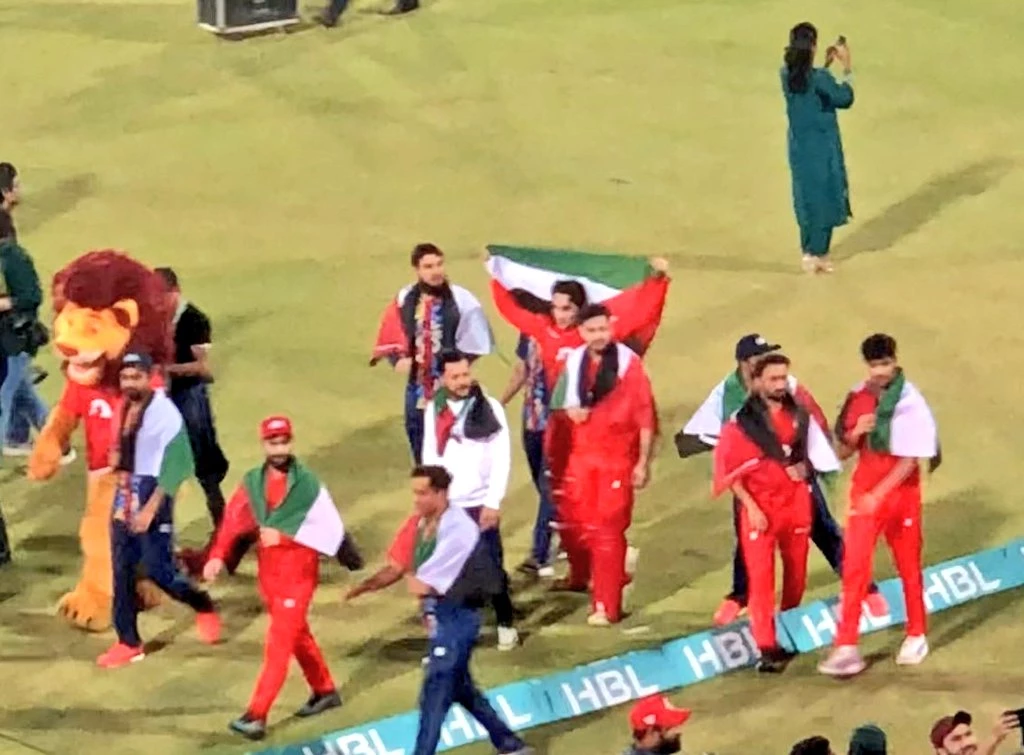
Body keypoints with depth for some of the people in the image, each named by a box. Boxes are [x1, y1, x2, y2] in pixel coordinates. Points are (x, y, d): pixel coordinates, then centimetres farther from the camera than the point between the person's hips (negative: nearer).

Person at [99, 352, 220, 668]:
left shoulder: (164, 413, -16)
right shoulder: (124, 410, 8)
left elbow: (175, 467, -18)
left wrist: (151, 508, -22)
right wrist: (116, 460, 6)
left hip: (153, 498, -7)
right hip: (124, 498, 7)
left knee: (158, 570, -5)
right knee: (122, 572, 7)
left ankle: (203, 607, 22)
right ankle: (128, 643, 14)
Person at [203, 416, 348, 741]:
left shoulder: (307, 483, -11)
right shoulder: (252, 482, 3)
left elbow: (330, 529, -15)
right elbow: (233, 521, -3)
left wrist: (284, 537, -22)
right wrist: (218, 556, -18)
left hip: (298, 573, -6)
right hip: (268, 573, 6)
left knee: (279, 643, -9)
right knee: (297, 635, 20)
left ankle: (257, 715, -12)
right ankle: (325, 690, 39)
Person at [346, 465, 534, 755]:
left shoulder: (458, 530, -23)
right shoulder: (418, 524, 1)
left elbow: (422, 586, -23)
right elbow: (395, 568, 6)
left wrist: (410, 576, -2)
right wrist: (366, 585, -11)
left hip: (456, 617, -9)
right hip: (439, 617, 9)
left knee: (435, 694, -4)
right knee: (460, 688, 20)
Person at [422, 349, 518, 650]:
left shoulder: (489, 408, -5)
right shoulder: (434, 410, 6)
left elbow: (502, 458, -7)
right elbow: (429, 457, 10)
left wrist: (493, 502, -12)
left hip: (479, 503, -3)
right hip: (446, 505, 3)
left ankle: (506, 623, 16)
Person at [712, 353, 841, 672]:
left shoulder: (799, 415, 4)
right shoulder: (741, 422, -8)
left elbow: (817, 455, 20)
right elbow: (729, 471, -8)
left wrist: (803, 468, 2)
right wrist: (751, 507, -14)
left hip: (796, 504, 4)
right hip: (759, 507, -4)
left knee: (796, 573, 13)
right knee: (761, 577, -9)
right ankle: (767, 648, -10)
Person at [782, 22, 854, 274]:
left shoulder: (787, 74, -5)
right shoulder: (819, 79, -25)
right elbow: (845, 98, -10)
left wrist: (825, 64, 13)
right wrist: (846, 67, -6)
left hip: (798, 145, 6)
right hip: (822, 146, -6)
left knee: (806, 198, 17)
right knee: (824, 198, 8)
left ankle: (808, 252, 26)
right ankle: (818, 255, 14)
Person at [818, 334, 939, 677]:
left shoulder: (911, 403, -11)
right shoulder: (858, 398, 2)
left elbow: (910, 459, -14)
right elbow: (843, 452, 9)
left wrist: (879, 494, -21)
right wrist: (855, 432, -13)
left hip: (900, 492, -3)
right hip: (864, 492, 3)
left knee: (908, 566, 11)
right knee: (854, 567, -6)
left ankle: (916, 636, 28)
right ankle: (846, 647, -9)